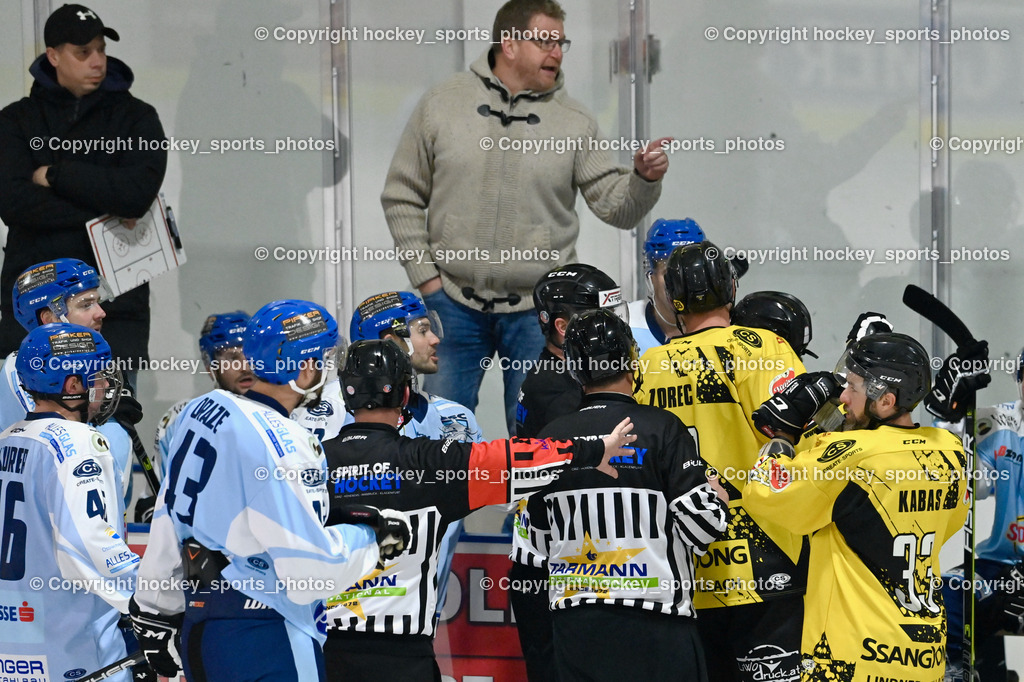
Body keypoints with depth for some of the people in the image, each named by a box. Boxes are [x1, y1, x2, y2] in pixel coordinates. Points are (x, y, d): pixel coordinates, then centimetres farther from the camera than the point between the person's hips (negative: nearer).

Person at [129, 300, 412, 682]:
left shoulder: (202, 410, 7)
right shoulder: (281, 446, -19)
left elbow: (168, 526, 15)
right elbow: (309, 567, -21)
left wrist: (155, 613, 23)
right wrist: (376, 538, -4)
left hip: (200, 622, 9)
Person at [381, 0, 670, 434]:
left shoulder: (573, 122, 2)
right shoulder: (442, 105, 1)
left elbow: (616, 206, -2)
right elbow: (402, 196, 7)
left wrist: (644, 179, -23)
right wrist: (425, 276, 0)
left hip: (537, 308, 0)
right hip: (455, 302, 0)